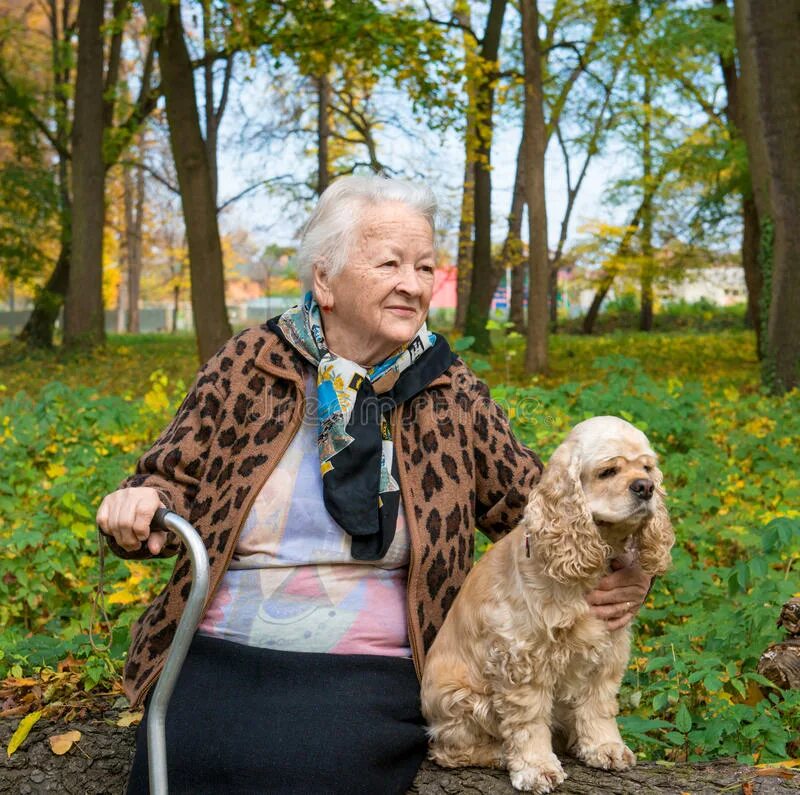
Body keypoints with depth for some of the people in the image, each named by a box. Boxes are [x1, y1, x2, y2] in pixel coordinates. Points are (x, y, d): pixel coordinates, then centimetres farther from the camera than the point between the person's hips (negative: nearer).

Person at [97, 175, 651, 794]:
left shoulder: (451, 396, 6)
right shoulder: (248, 368, 4)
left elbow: (535, 505, 15)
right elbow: (175, 483, 12)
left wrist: (621, 572, -3)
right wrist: (138, 508, -11)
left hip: (369, 674, 0)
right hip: (218, 662, 1)